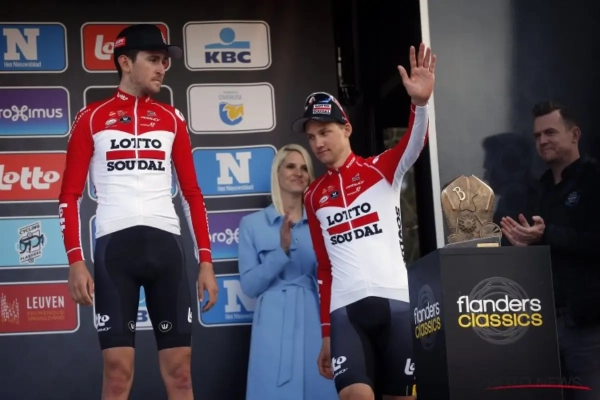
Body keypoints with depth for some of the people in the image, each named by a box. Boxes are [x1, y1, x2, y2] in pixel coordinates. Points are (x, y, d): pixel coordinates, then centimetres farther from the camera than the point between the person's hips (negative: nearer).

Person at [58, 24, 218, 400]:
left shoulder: (172, 119, 15)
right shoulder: (92, 118, 7)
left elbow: (193, 193, 15)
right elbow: (70, 195, 5)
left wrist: (206, 260, 7)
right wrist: (75, 260, -6)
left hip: (166, 243, 2)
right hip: (114, 245, -2)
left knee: (179, 369, 1)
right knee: (118, 370, -6)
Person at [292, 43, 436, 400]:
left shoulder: (382, 169, 8)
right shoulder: (313, 196, 17)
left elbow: (415, 144, -14)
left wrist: (420, 103, -35)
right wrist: (326, 333, 17)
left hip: (395, 301, -1)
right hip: (345, 309, 1)